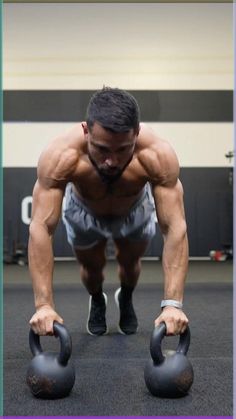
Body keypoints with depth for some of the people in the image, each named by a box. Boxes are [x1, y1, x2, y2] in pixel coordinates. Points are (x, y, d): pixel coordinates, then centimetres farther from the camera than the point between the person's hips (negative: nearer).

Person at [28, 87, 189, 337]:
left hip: (136, 210, 1)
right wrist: (44, 305, -50)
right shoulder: (60, 156, -45)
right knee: (91, 267, 11)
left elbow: (175, 227, -44)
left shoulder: (158, 155, -44)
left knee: (130, 262, 16)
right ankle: (96, 301, 47)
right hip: (84, 211, 0)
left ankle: (126, 299, 51)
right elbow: (41, 228, -44)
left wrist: (172, 303, -51)